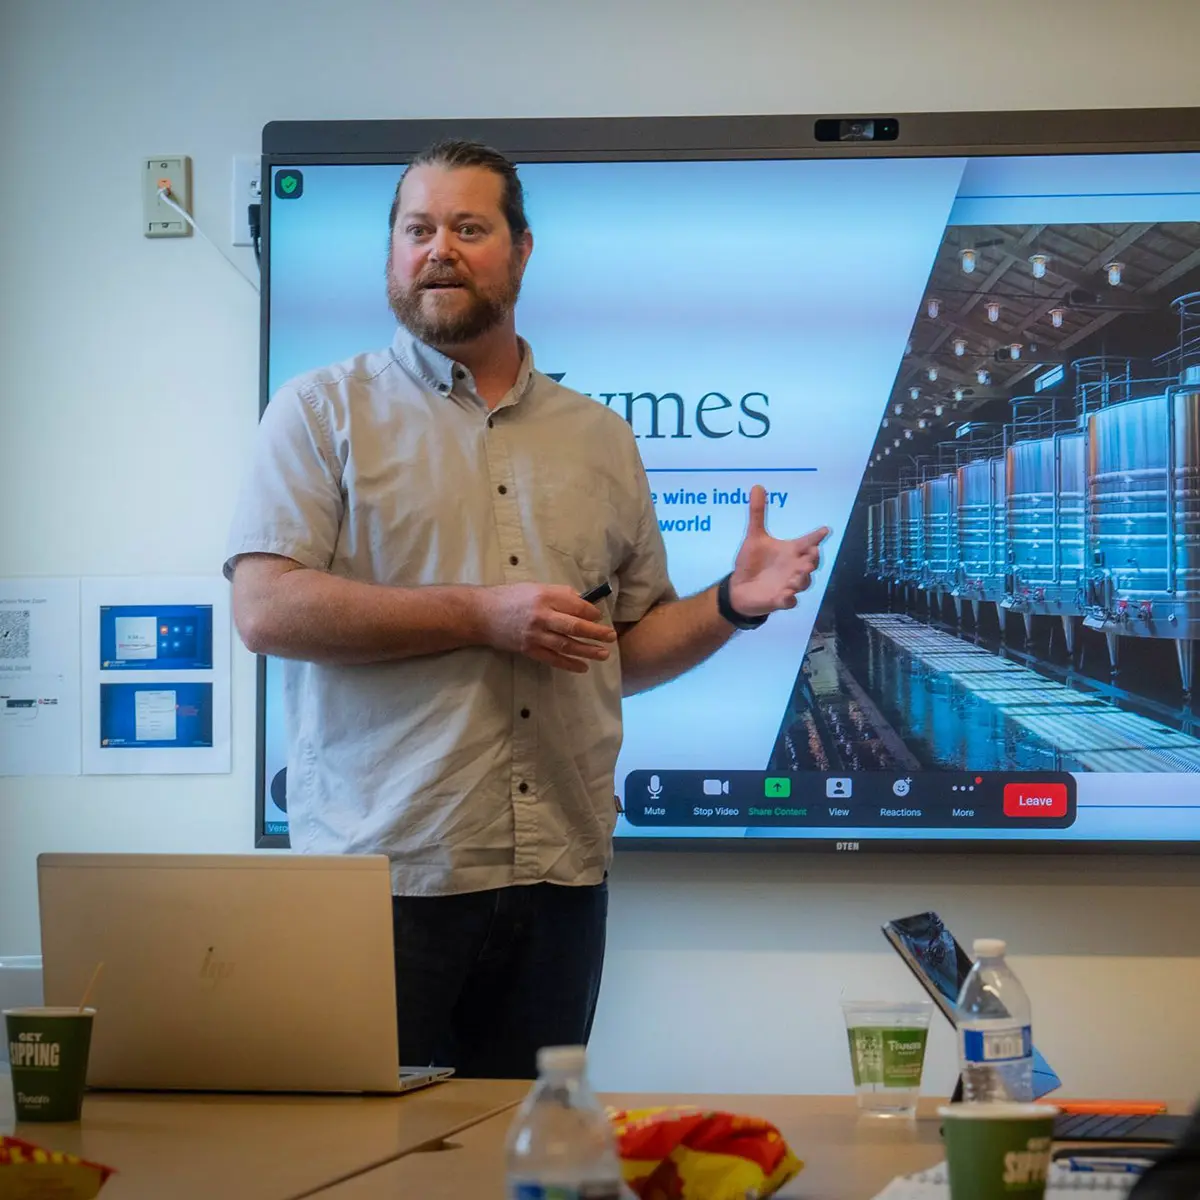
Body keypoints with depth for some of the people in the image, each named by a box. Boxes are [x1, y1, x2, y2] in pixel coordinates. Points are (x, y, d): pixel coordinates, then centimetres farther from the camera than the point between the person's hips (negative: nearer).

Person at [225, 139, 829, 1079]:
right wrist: (483, 615, -13)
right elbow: (267, 610, -10)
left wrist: (733, 605, 1)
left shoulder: (600, 439, 17)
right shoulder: (323, 413, 4)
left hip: (560, 874, 4)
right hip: (384, 866, -4)